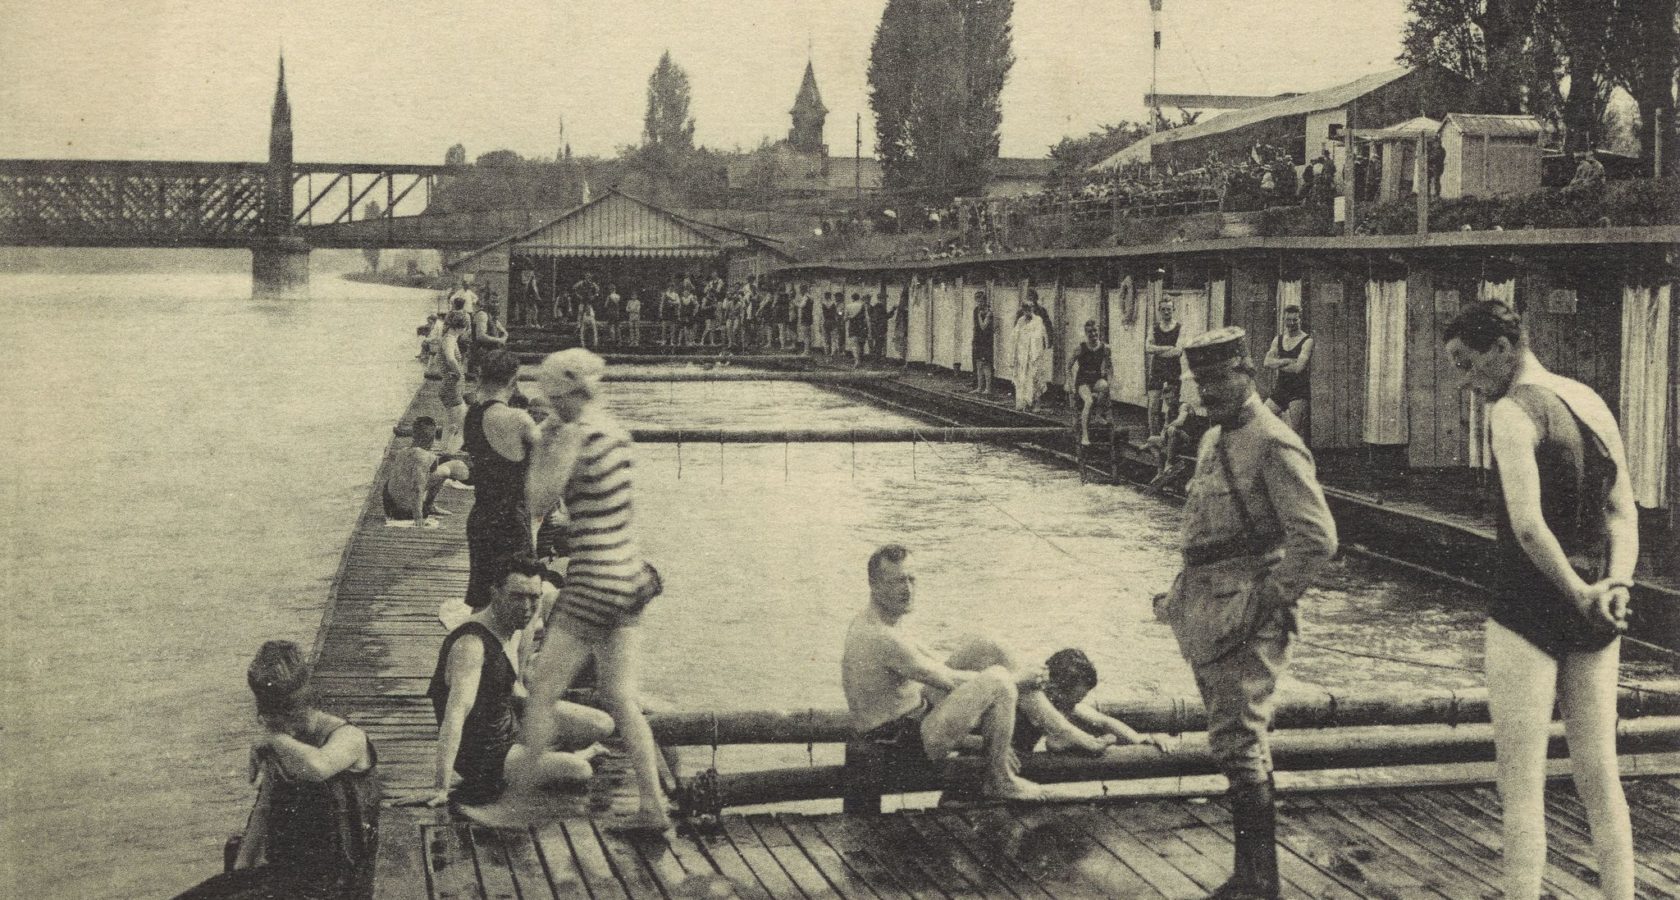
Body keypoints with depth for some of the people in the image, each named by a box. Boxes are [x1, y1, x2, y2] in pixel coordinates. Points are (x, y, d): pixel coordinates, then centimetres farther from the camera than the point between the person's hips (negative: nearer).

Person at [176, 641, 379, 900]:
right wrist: (239, 871, 7)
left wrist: (275, 739, -17)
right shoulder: (277, 745, 12)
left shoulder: (348, 738, -12)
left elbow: (317, 767, -36)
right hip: (279, 873, 7)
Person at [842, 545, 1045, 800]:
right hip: (910, 741, -11)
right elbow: (950, 682, -19)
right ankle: (999, 781, -1)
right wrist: (1017, 682, -6)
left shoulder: (866, 621, 6)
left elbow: (934, 668, 12)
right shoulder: (883, 638, -27)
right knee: (998, 684, -16)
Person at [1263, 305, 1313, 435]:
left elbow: (1298, 367, -17)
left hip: (1299, 392, -6)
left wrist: (1278, 364, -5)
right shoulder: (1278, 340, 11)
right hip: (1280, 390, 6)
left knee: (1293, 433, -10)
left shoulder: (1307, 341, -6)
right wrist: (1289, 361, -14)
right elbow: (1267, 362, -3)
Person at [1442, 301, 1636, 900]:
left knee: (1520, 784, -2)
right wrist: (1616, 588, -7)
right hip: (1593, 622, 7)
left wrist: (1580, 595, -12)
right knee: (1599, 778, 13)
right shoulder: (1593, 403, 11)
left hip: (1529, 609, -7)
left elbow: (1528, 526, -22)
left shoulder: (1512, 412, -12)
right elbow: (1624, 513, 6)